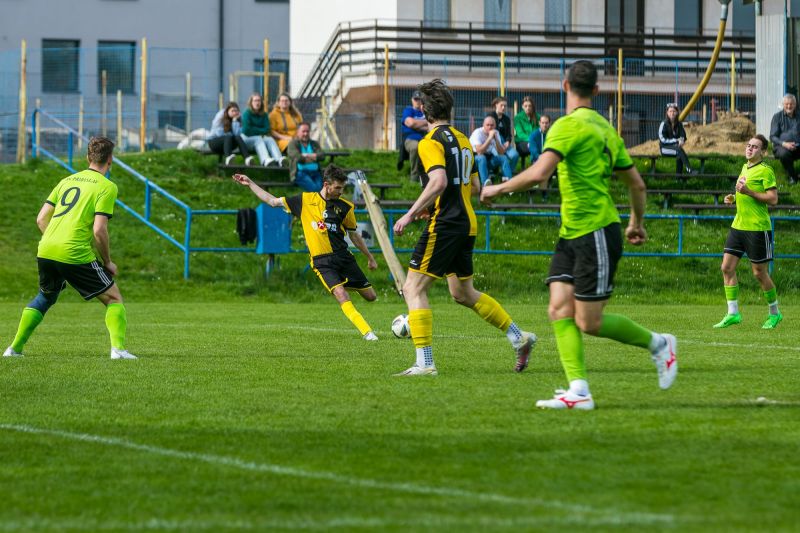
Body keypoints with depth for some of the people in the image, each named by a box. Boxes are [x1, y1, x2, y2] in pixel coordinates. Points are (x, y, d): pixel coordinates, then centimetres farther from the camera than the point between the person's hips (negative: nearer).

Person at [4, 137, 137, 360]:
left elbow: (41, 219, 16)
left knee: (44, 298, 29)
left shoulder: (67, 180, 18)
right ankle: (118, 348, -11)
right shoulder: (107, 187, -2)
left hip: (45, 252, 6)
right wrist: (107, 262, 1)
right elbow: (99, 231, -11)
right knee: (113, 298, 6)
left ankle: (15, 348, 26)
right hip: (76, 255, -6)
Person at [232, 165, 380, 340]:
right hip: (321, 261, -3)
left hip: (343, 257, 3)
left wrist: (370, 258, 21)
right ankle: (367, 332, -22)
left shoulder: (345, 207, 5)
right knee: (341, 295, -24)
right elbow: (273, 201, 11)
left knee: (371, 296, 2)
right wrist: (250, 184, 10)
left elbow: (354, 235, 17)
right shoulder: (305, 200, 2)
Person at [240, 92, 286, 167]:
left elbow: (267, 129, 1)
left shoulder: (264, 115, 12)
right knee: (258, 139, -35)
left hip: (260, 137, 4)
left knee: (270, 139, -27)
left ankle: (279, 159, -61)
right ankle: (265, 160, -68)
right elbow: (246, 130, -12)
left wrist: (255, 130, -10)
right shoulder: (247, 113, -2)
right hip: (247, 138, -4)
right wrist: (260, 131, -3)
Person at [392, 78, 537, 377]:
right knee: (463, 293, 22)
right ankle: (518, 337, 21)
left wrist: (410, 215, -22)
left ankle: (424, 363, -13)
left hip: (445, 225, -9)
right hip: (467, 224, 9)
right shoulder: (462, 139, 16)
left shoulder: (431, 142, -11)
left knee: (413, 288, -5)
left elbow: (439, 182, -26)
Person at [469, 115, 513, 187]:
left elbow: (501, 152, -8)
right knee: (482, 158, -37)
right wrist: (490, 138, -32)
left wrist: (496, 139, -21)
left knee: (504, 158, -20)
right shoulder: (478, 133, -18)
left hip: (489, 158, 5)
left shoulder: (496, 133, -2)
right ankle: (486, 183, -55)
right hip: (476, 159, -5)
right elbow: (479, 152, -31)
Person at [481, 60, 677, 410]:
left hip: (597, 234, -9)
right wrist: (637, 223, 37)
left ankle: (658, 344, 16)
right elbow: (637, 184, 20)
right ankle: (578, 391, -8)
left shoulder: (569, 126, -14)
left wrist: (498, 189, -10)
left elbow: (538, 174, -26)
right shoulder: (606, 128, 14)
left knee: (589, 323, -3)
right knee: (560, 310, -2)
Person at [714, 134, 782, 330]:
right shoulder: (745, 167, 15)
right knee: (727, 267, -1)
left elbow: (773, 198, -16)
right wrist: (734, 198, 11)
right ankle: (733, 314, 3)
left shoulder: (765, 171, -9)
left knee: (760, 273, 0)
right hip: (738, 225, 8)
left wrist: (748, 192, -21)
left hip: (757, 227, -8)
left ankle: (774, 314, 17)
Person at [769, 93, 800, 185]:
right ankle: (792, 176, -14)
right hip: (782, 146, -2)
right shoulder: (778, 117, 6)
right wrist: (784, 144, -19)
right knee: (783, 153, -39)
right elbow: (773, 137, 0)